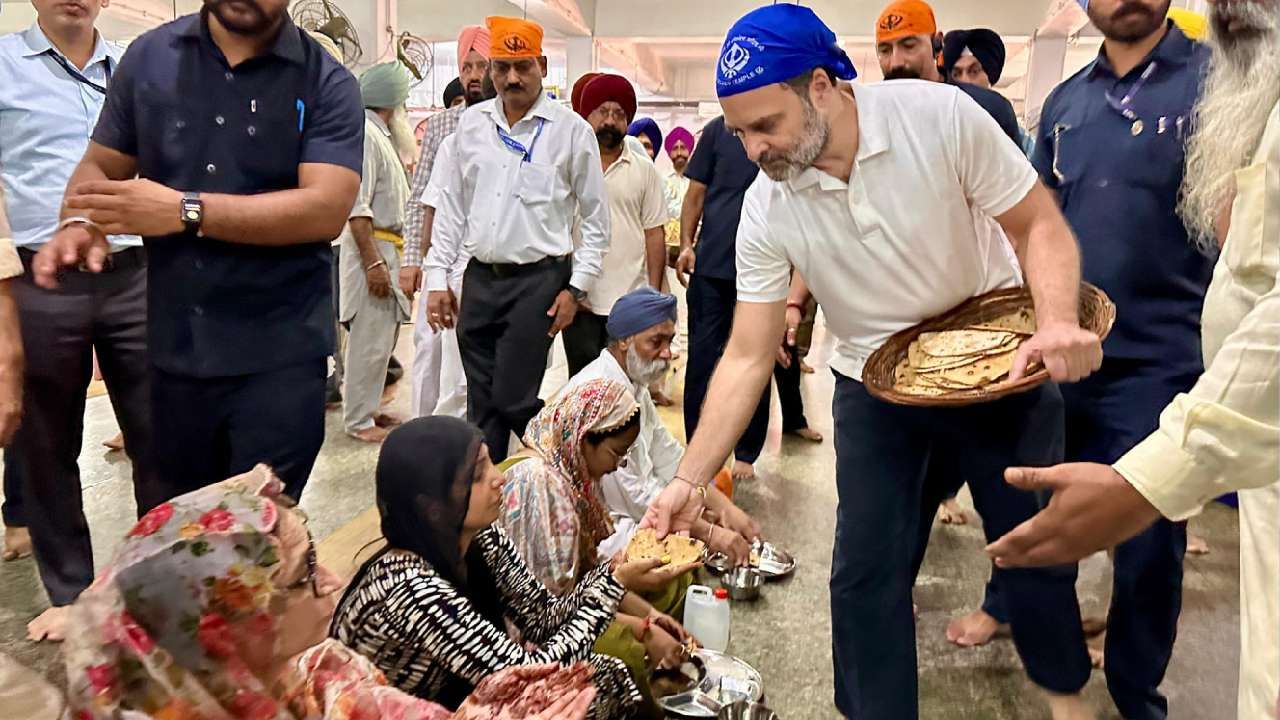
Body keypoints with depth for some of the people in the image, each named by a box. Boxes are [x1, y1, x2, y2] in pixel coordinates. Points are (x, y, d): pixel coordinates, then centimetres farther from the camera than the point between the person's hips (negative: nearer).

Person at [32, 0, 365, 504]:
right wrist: (79, 224, -11)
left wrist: (183, 211, -21)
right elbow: (100, 166, 11)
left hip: (276, 356, -4)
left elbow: (326, 208, -17)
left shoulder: (326, 83, -5)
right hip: (172, 347, 4)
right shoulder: (148, 57, 6)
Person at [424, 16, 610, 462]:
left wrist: (576, 288, -6)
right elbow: (453, 207, 12)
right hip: (480, 279, 4)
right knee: (482, 404, 10)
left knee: (513, 400, -6)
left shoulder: (571, 129, -4)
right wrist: (437, 277, 7)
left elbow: (595, 218, 0)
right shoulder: (471, 124, 8)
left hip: (538, 280, -4)